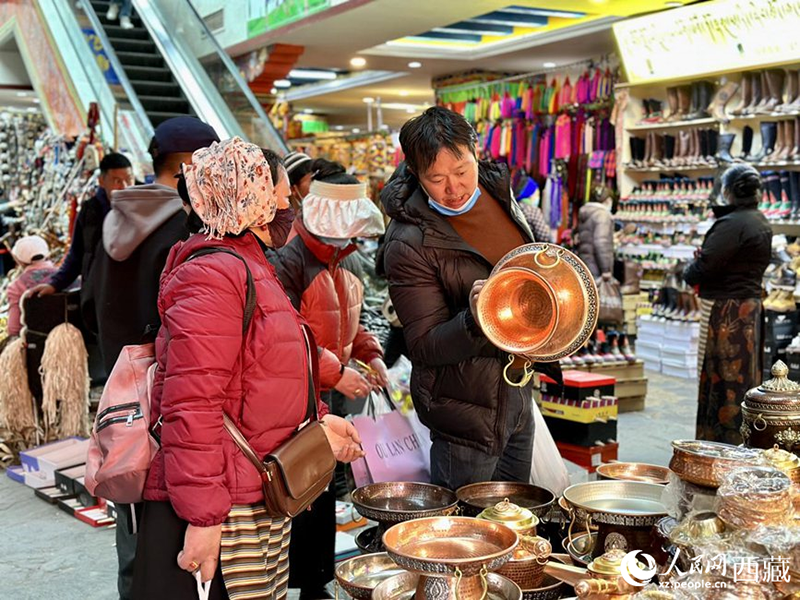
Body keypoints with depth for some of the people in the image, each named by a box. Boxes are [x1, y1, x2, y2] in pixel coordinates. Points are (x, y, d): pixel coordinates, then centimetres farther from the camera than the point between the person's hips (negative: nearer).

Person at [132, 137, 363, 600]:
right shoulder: (214, 273, -17)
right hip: (217, 515, -10)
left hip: (263, 505, 10)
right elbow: (192, 406, -24)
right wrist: (202, 517, -25)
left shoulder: (251, 270, 17)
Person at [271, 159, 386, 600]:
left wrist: (370, 353, 8)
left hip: (335, 398, 8)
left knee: (325, 495, 15)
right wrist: (335, 372, -22)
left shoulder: (348, 262, 12)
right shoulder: (290, 261, -17)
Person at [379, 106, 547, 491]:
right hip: (465, 406, -7)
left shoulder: (497, 190, 0)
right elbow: (425, 347, -21)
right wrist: (474, 318, -38)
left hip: (517, 387, 7)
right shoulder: (408, 242, -22)